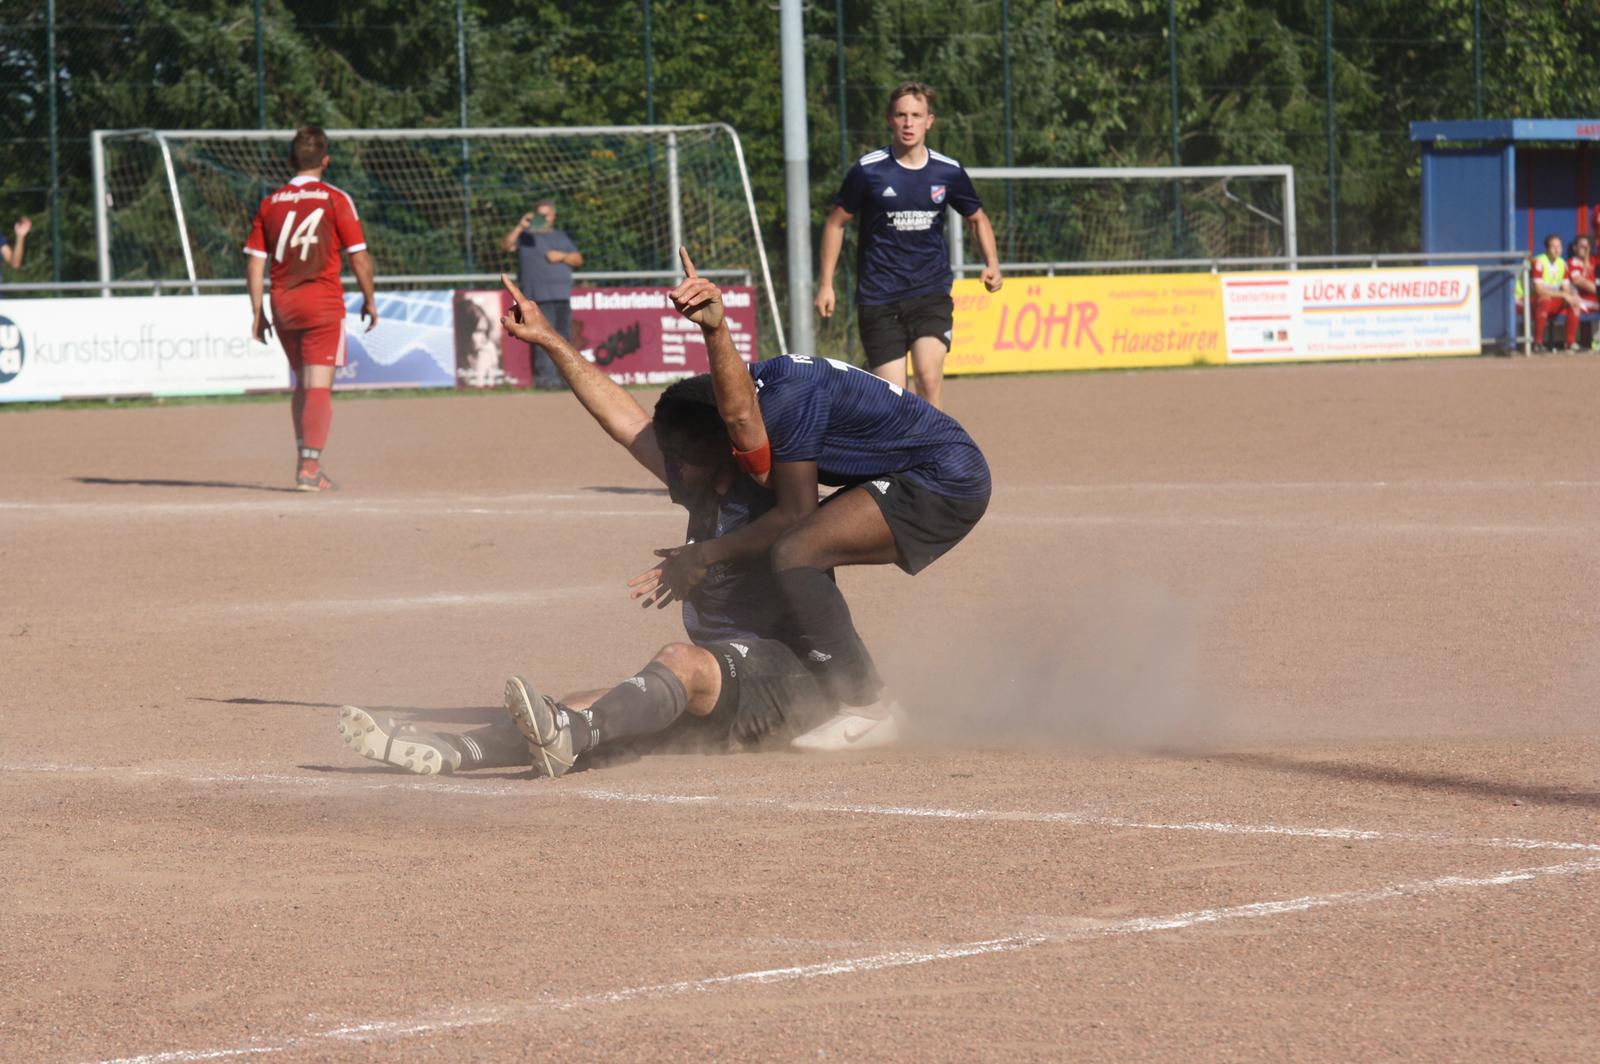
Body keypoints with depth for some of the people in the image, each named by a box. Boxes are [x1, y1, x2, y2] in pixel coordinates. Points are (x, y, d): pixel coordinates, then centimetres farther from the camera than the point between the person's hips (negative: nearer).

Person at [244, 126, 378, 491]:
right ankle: (310, 466, -14)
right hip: (323, 302, -4)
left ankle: (305, 459, 22)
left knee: (302, 384, 20)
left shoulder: (270, 204, 6)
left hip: (283, 304, 4)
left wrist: (257, 311, 10)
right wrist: (369, 299, 7)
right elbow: (359, 256, -5)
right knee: (319, 387, -5)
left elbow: (255, 262, 4)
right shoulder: (336, 200, -4)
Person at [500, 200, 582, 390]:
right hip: (538, 296, -5)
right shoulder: (525, 236, 11)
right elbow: (506, 246, -6)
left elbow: (578, 260, 17)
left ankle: (565, 377, 9)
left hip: (562, 295, 5)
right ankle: (546, 377, -17)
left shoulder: (561, 237, 24)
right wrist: (519, 227, -17)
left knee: (564, 337, 5)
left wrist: (562, 256, -2)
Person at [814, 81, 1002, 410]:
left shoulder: (948, 172, 2)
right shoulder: (869, 170, -4)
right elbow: (836, 222, 8)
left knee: (929, 376, -22)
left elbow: (978, 218, 19)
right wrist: (825, 284, 5)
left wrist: (992, 263, 2)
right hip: (879, 299, -1)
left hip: (931, 294, 1)